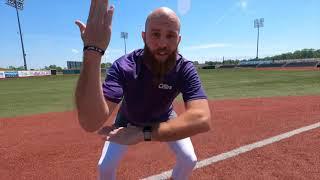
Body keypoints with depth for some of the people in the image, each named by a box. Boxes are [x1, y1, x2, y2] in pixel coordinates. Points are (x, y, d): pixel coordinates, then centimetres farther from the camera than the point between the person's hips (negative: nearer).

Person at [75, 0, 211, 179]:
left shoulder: (185, 69, -31)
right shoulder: (123, 67, -36)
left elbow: (202, 119, -47)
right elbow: (91, 123, -50)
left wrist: (143, 133, -55)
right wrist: (92, 51, -62)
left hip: (164, 118, 1)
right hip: (129, 120, 0)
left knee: (189, 160, -4)